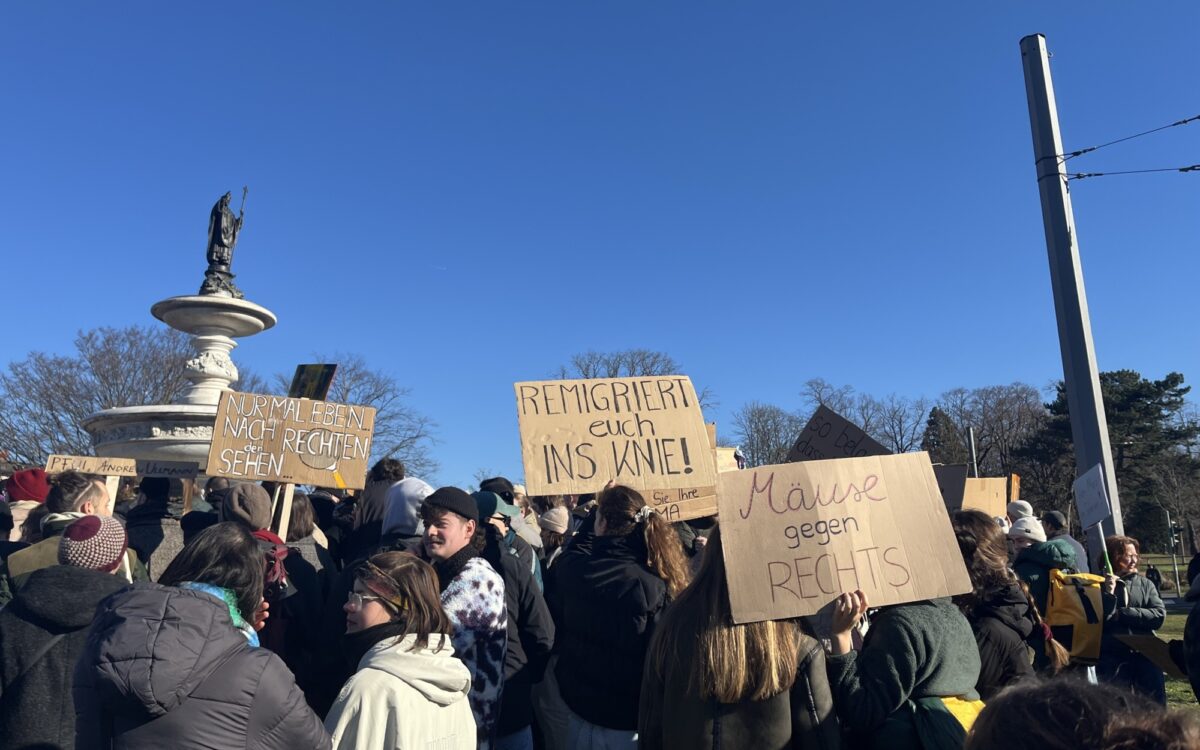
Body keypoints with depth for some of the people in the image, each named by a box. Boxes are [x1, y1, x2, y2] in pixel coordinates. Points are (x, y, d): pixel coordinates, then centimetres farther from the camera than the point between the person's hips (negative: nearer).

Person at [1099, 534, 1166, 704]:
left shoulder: (1145, 584, 6)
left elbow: (1159, 615, -5)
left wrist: (1122, 614, -11)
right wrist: (1109, 593, -19)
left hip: (1145, 658, 2)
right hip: (1112, 660, -2)